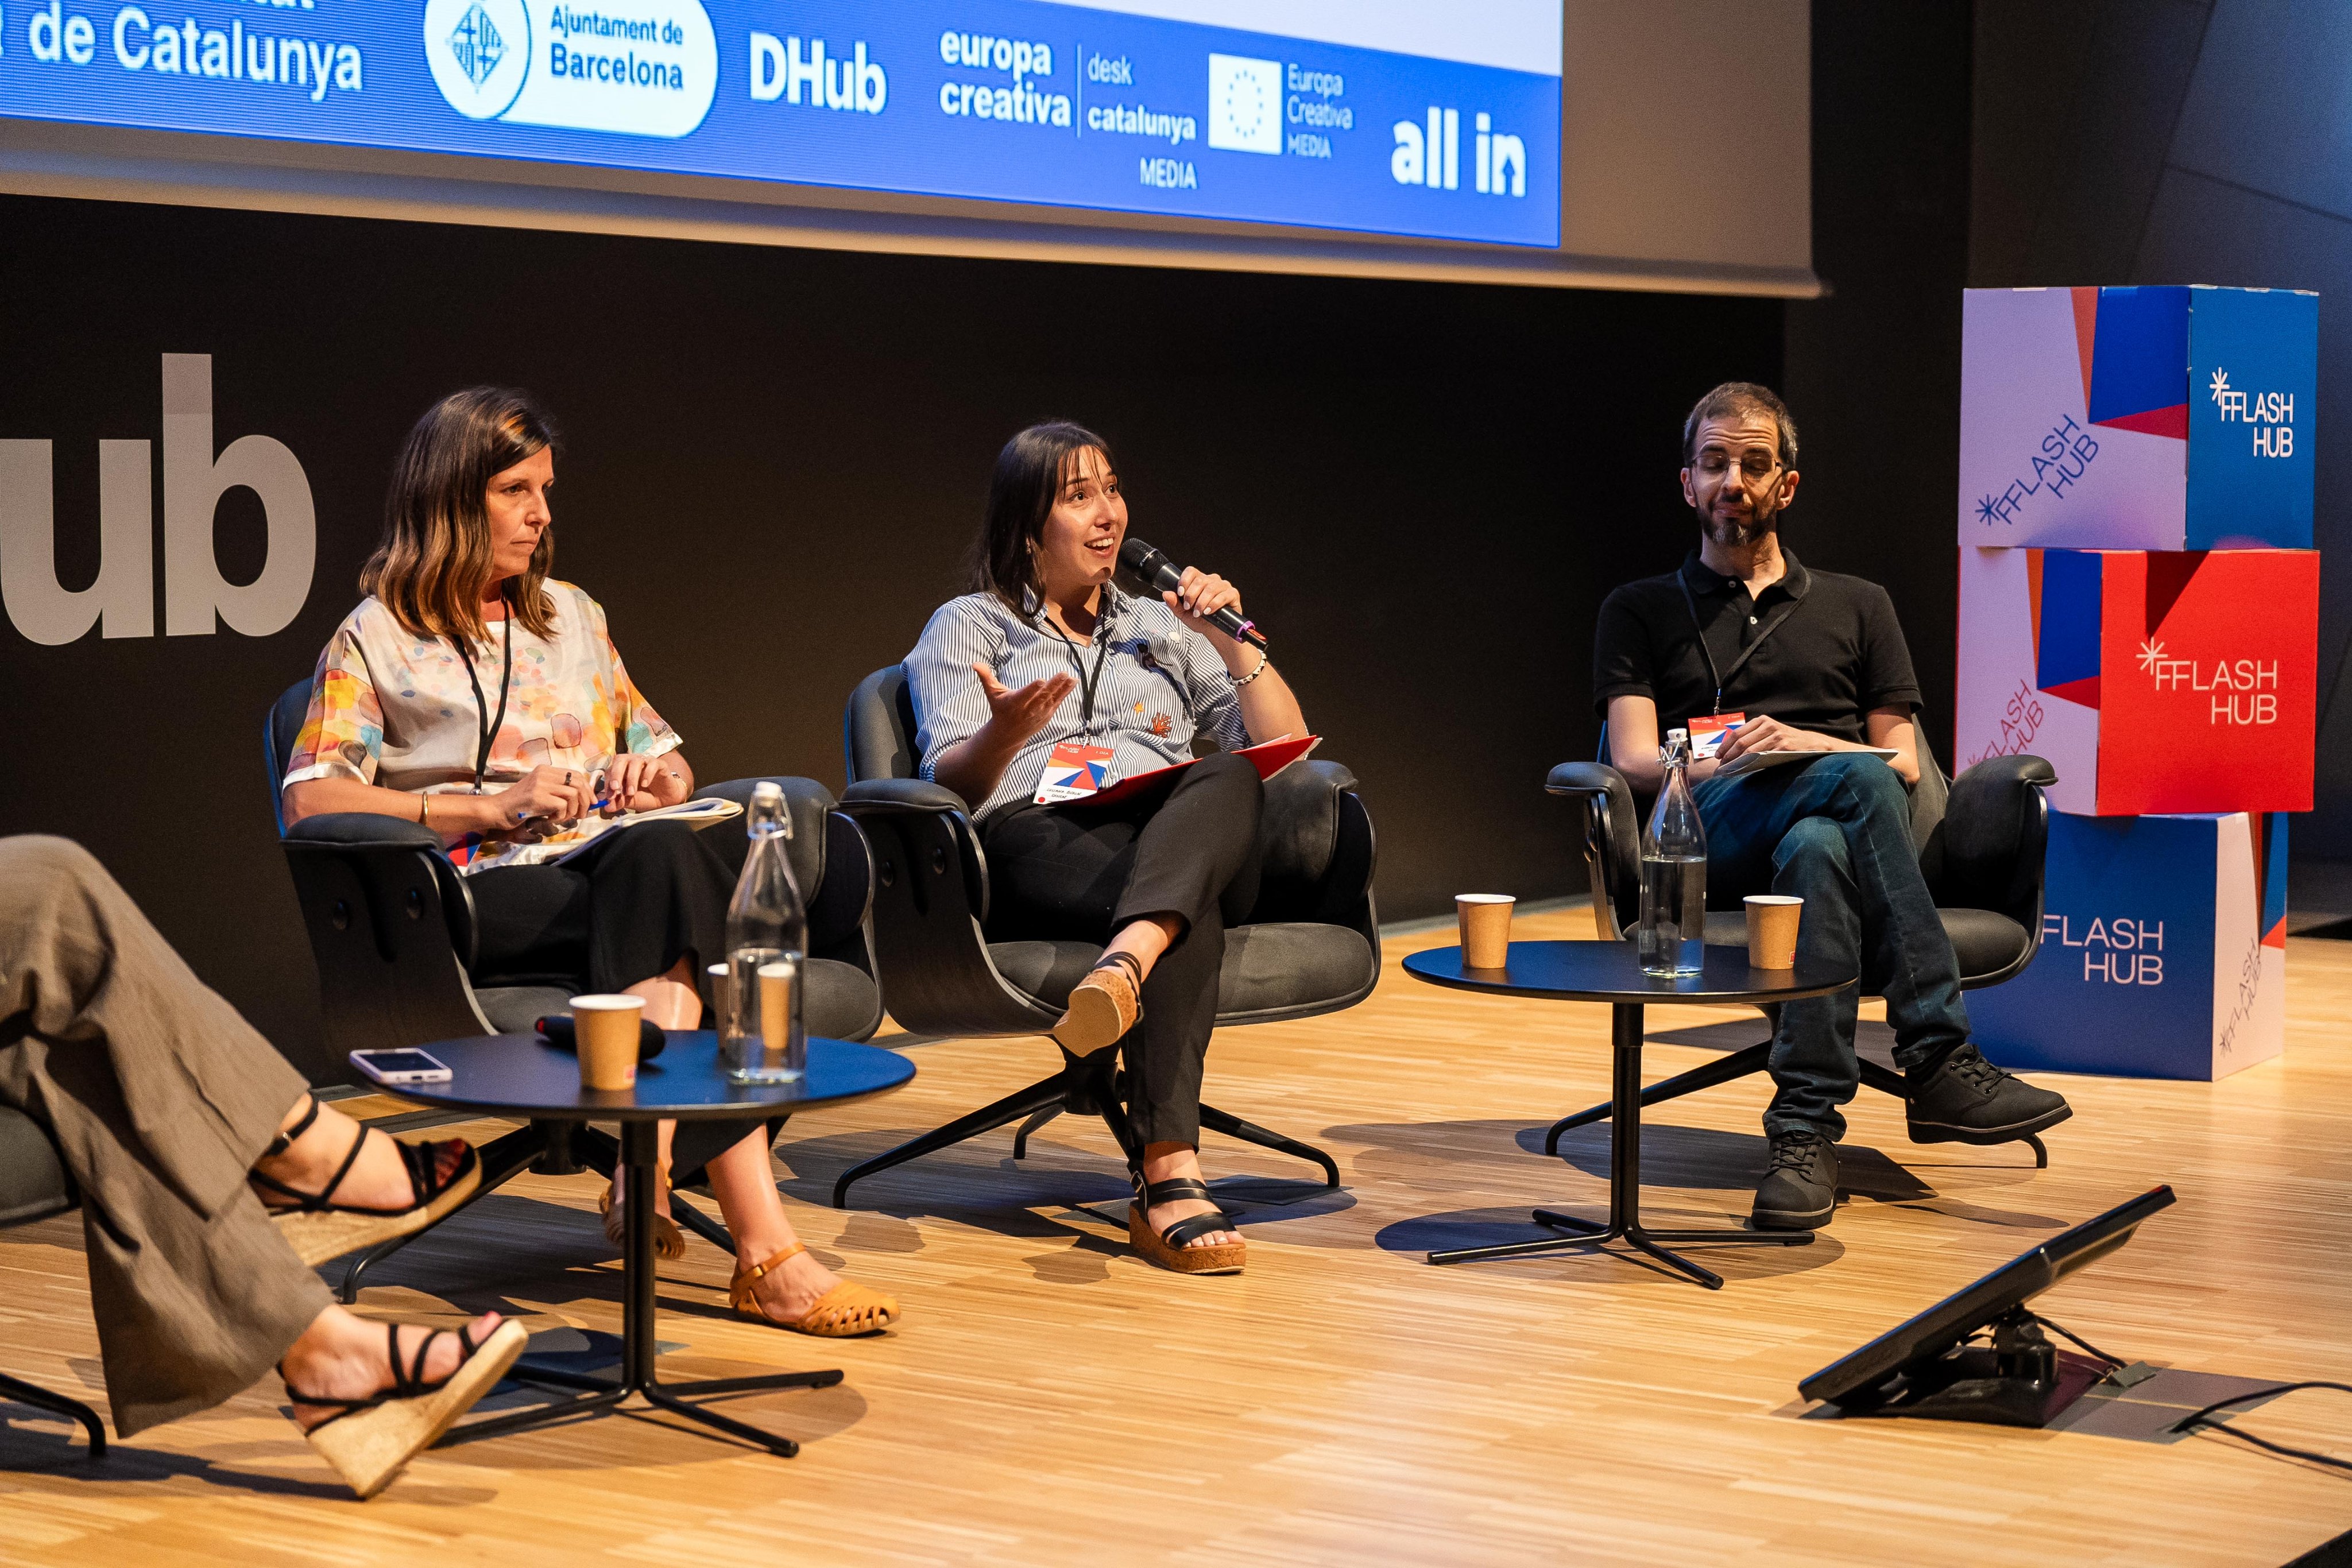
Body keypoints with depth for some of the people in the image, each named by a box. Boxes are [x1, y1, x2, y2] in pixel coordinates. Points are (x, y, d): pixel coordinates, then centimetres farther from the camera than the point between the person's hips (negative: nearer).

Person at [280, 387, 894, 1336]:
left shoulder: (573, 617, 28)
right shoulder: (377, 638, 11)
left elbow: (666, 761, 34)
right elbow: (310, 801, -4)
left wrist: (655, 777, 6)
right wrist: (492, 807, -11)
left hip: (612, 860, 4)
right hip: (482, 896, -4)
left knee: (661, 854, -36)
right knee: (678, 917, -36)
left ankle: (648, 1174, -46)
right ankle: (763, 1248, -46)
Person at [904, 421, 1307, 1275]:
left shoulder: (1160, 626, 31)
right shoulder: (967, 626, 21)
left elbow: (1283, 747, 23)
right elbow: (950, 781, 5)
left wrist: (1235, 644, 8)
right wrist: (1003, 734, -17)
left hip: (1184, 838, 3)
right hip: (1040, 838, -3)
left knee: (1230, 777, -36)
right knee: (1193, 912, -39)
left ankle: (1124, 965, -60)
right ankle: (1170, 1176, -53)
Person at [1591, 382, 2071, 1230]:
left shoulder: (1857, 606, 28)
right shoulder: (1642, 612, 24)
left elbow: (1903, 759, 15)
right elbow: (1635, 760, 7)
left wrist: (1800, 746, -7)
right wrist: (1724, 765, -16)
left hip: (1828, 821, 2)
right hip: (1707, 841, -2)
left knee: (1818, 850, -40)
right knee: (1857, 783, -37)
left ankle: (1805, 1126, -47)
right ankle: (1939, 1061, -44)